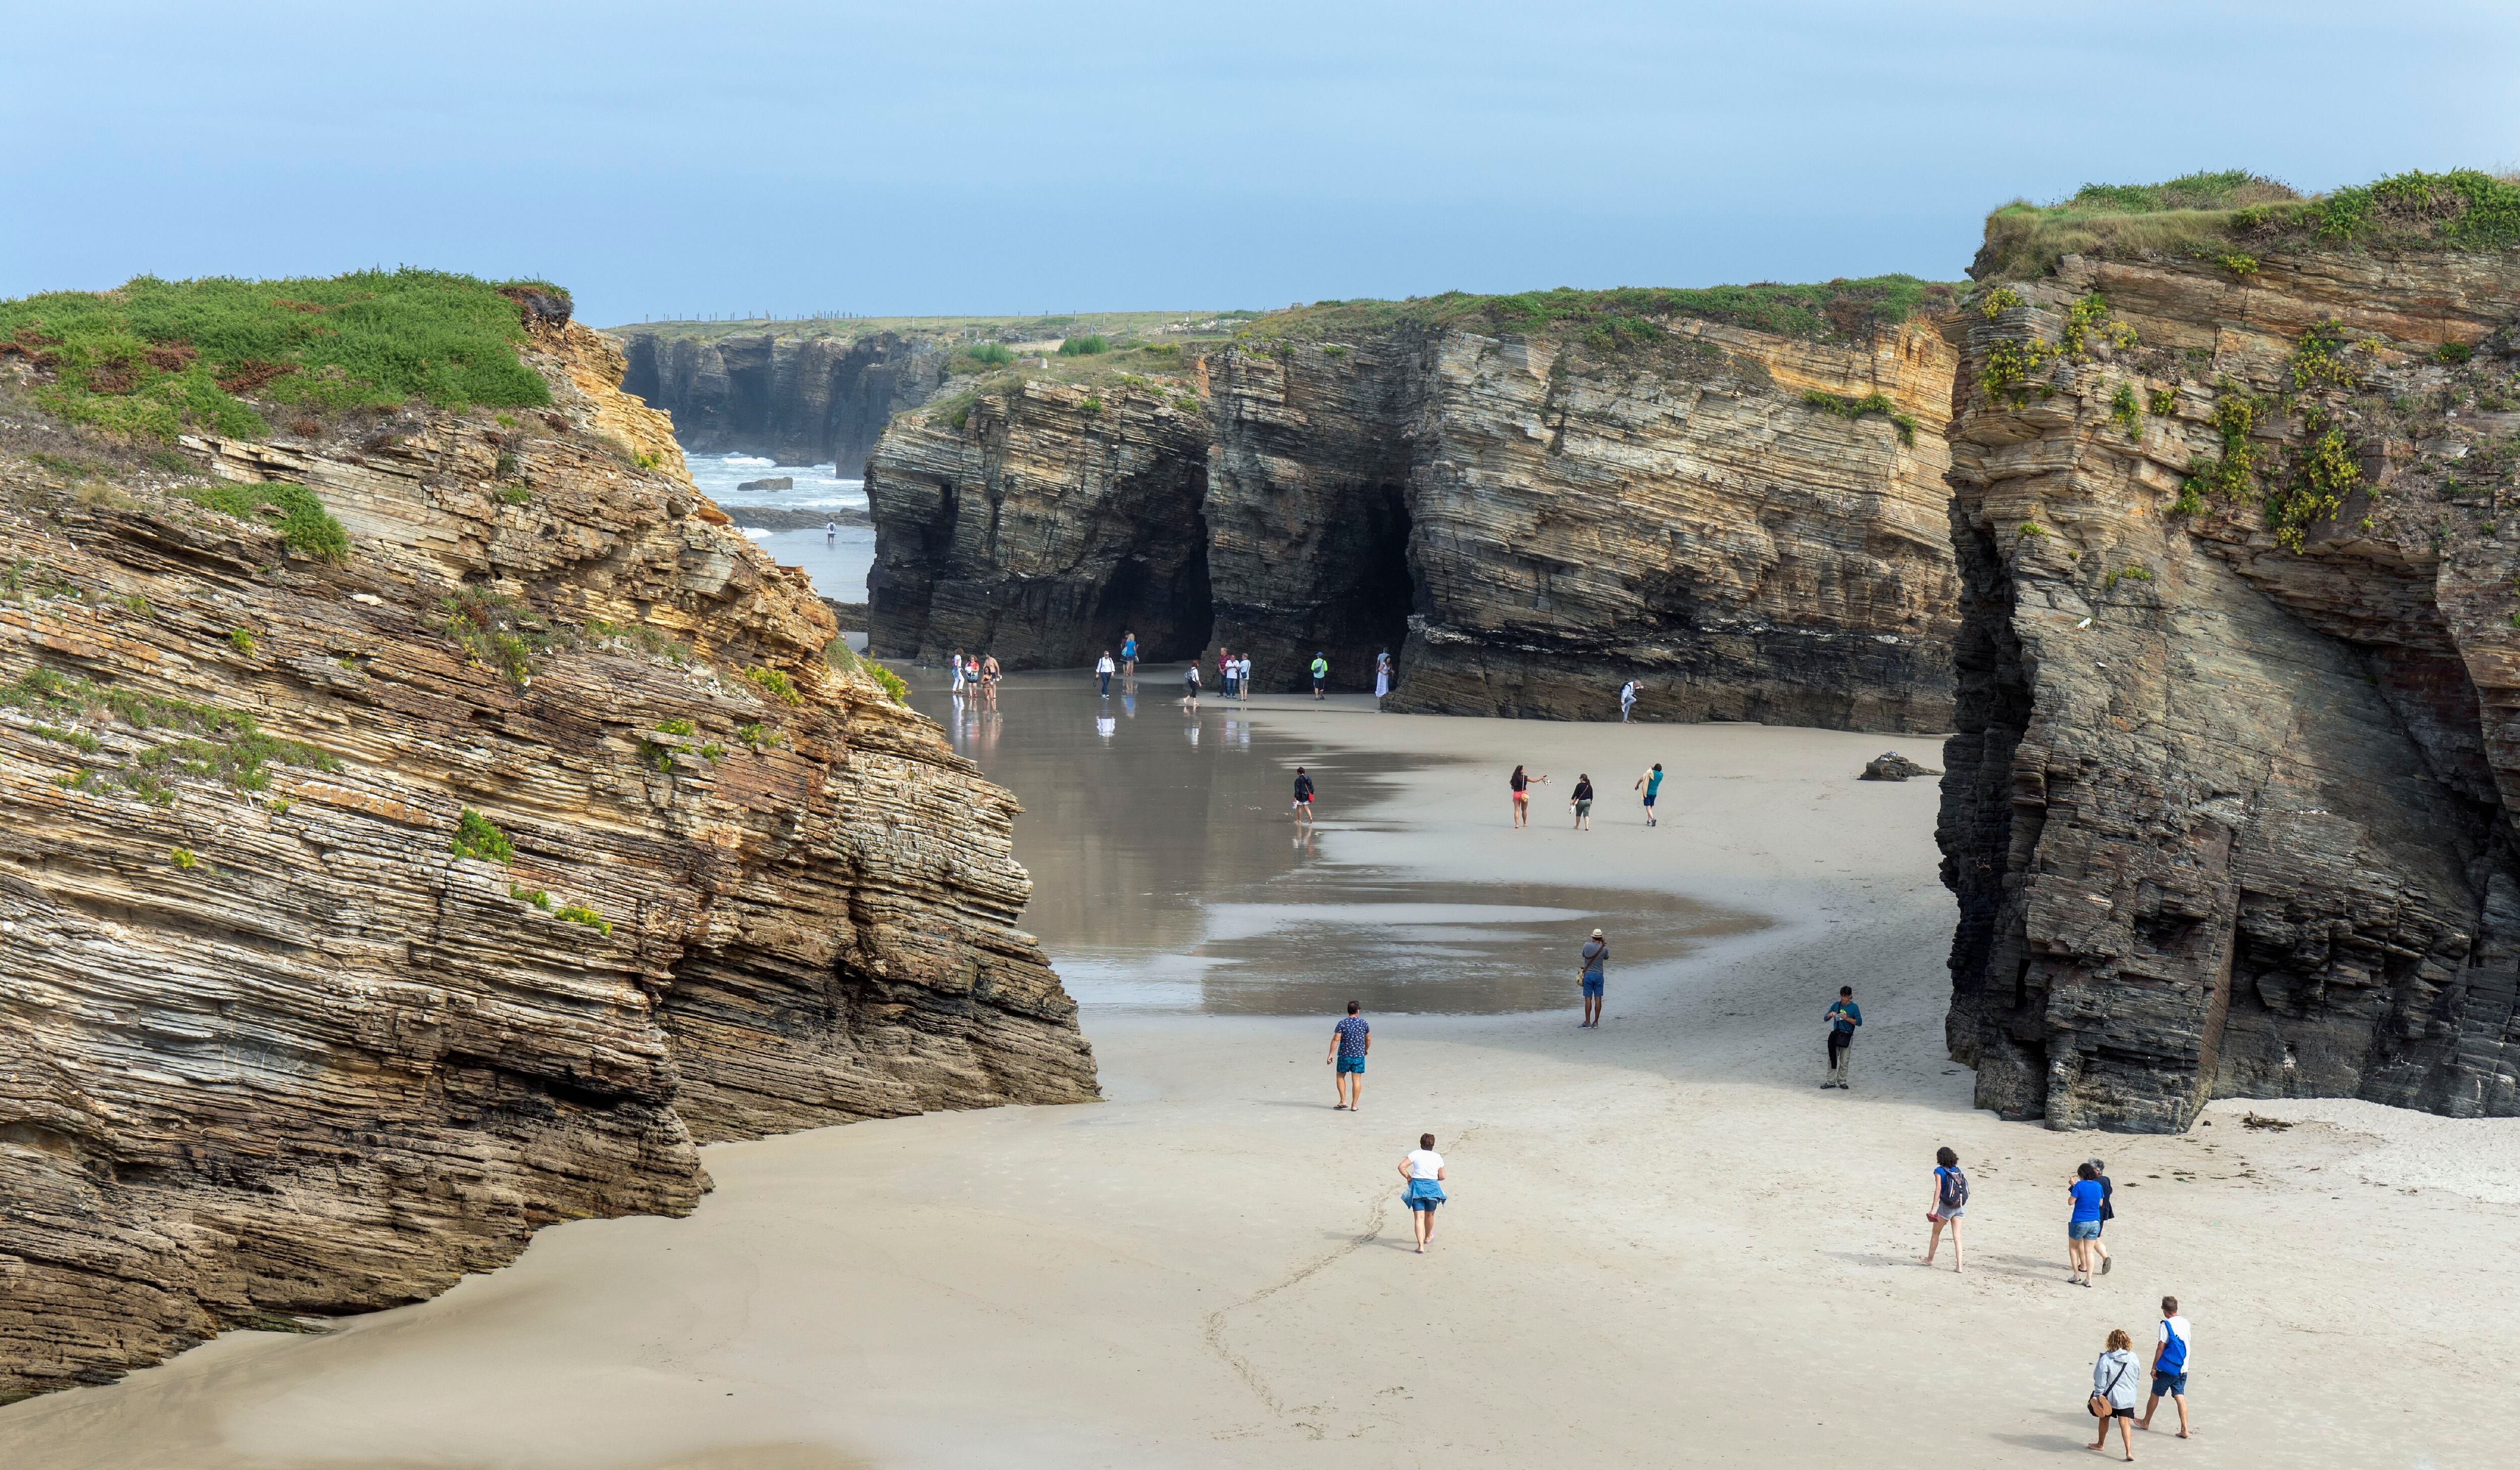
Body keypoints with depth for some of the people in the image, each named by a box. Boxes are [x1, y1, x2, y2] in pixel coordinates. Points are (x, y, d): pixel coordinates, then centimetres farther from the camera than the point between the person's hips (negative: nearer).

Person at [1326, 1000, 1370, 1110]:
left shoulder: (1342, 1024, -8)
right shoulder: (1363, 1023, 1)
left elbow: (1336, 1039, -14)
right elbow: (1368, 1039, 12)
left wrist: (1331, 1055, -11)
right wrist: (1366, 1050, 30)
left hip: (1344, 1055, -2)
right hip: (1359, 1055, 2)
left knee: (1340, 1076, 17)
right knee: (1357, 1080, 4)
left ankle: (1343, 1101, 9)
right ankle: (1354, 1105, 3)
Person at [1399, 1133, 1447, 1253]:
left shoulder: (1415, 1154, 0)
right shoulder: (1438, 1157, 6)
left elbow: (1401, 1167, -8)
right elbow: (1442, 1177, 10)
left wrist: (1409, 1178, 6)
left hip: (1417, 1186, -2)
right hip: (1433, 1187, 2)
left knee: (1419, 1217, -5)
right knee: (1430, 1215, 24)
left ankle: (1421, 1246, -16)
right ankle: (1428, 1237, 48)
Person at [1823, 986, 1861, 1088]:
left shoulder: (1854, 1007, -1)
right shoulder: (1836, 1006, 9)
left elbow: (1859, 1022, -9)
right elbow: (1825, 1019, 12)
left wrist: (1847, 1018, -21)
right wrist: (1831, 1015, -10)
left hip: (1846, 1036, -3)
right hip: (1835, 1035, 3)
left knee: (1844, 1062, 0)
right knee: (1832, 1059, 1)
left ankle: (1842, 1082, 11)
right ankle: (1831, 1082, 6)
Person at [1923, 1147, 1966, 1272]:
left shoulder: (1940, 1171, -7)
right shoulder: (1957, 1170, 9)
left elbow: (1938, 1189, -14)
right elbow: (1962, 1187, 10)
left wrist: (1933, 1208, -14)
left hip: (1946, 1206, -5)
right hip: (1960, 1206, 5)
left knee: (1936, 1233, 16)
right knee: (1957, 1237, 3)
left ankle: (1930, 1259, 30)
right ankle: (1960, 1265, -6)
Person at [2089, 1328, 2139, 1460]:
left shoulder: (2106, 1359, -16)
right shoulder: (2133, 1358, -6)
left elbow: (2100, 1381, -12)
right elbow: (2136, 1378, 8)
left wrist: (2097, 1397, -4)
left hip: (2110, 1396, -2)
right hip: (2128, 1397, 2)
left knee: (2104, 1419, 20)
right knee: (2125, 1423, 1)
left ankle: (2100, 1444, 38)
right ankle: (2129, 1451, -14)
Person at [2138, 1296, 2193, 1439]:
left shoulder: (2166, 1325, -15)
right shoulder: (2185, 1323, 4)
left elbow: (2161, 1348, -14)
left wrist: (2154, 1367, -8)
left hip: (2167, 1368, -5)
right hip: (2182, 1368, 5)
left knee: (2155, 1395, 12)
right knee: (2180, 1397, 3)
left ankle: (2146, 1422, 28)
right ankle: (2185, 1429, -5)